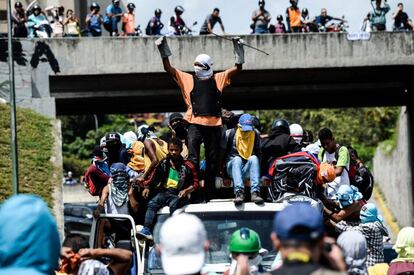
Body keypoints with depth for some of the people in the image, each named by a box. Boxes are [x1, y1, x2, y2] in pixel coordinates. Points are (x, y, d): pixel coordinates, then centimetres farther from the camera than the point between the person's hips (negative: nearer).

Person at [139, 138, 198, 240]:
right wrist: (147, 187, -2)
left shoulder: (187, 166, 2)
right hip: (164, 192, 3)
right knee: (152, 204, -24)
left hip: (178, 195, -3)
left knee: (174, 205, -35)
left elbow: (195, 183, 4)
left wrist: (186, 191, -14)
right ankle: (146, 230, -37)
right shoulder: (163, 164, 11)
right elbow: (153, 179, 15)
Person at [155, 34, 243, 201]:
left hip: (214, 124, 2)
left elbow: (237, 68, 16)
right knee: (192, 159, -13)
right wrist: (164, 51, 0)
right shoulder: (188, 79, 14)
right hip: (195, 123, -2)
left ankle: (209, 195, 12)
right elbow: (168, 68, 9)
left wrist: (238, 49, 6)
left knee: (212, 162, 6)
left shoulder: (218, 79, 17)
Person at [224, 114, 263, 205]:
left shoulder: (255, 135, 7)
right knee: (237, 159, -33)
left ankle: (255, 193, -44)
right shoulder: (230, 134, 0)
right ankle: (239, 192, -53)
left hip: (247, 170, 1)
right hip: (232, 168, -1)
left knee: (254, 158, -28)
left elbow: (259, 154, 12)